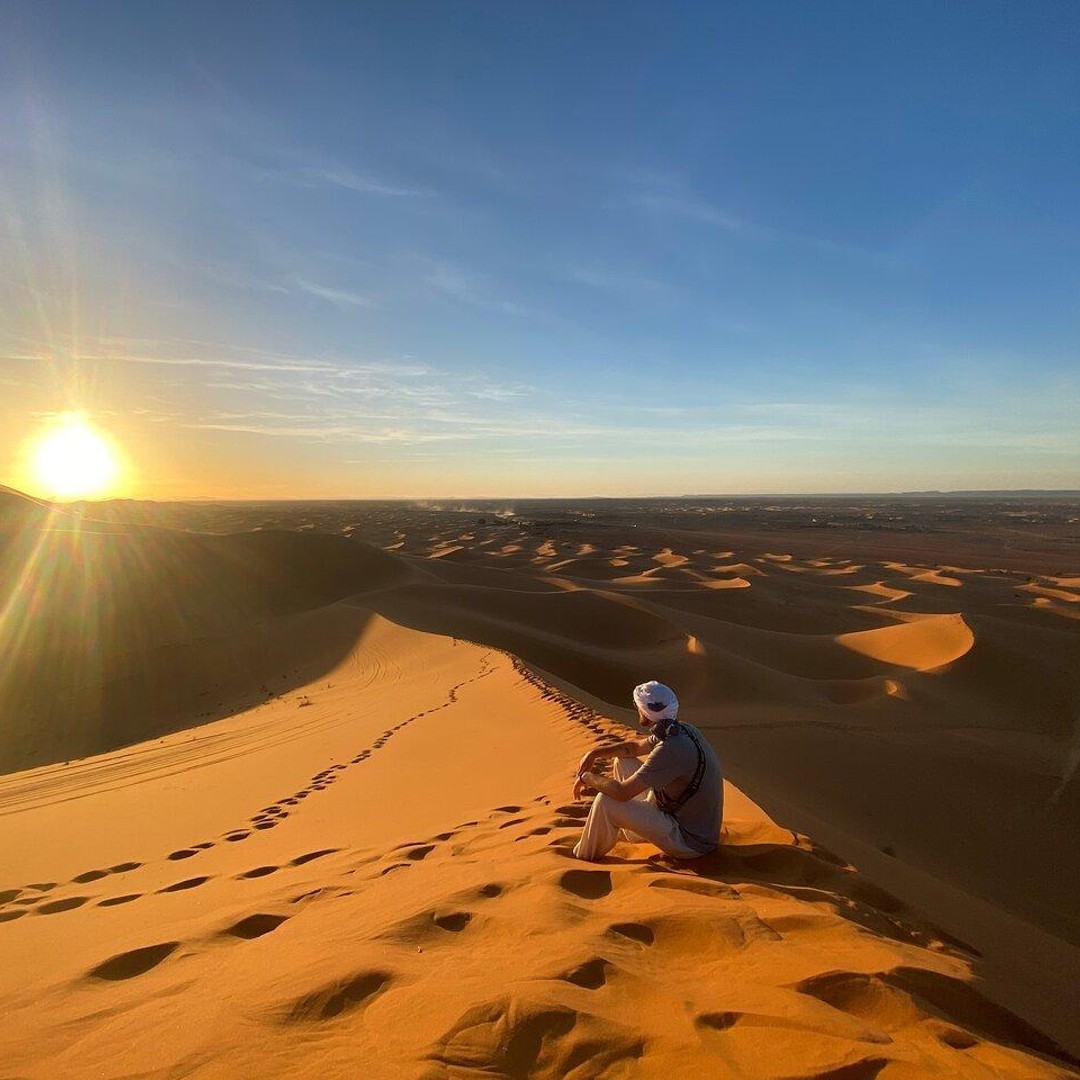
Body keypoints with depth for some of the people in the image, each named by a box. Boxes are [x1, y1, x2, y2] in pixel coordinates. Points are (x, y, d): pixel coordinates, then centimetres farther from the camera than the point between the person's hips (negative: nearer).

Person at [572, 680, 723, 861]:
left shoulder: (672, 749, -32)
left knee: (605, 801, -20)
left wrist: (587, 776, -12)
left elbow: (621, 792, -30)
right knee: (623, 761, 12)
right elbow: (636, 746, 16)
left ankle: (584, 860, 6)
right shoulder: (681, 730, -3)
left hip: (689, 842, -9)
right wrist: (595, 753, 8)